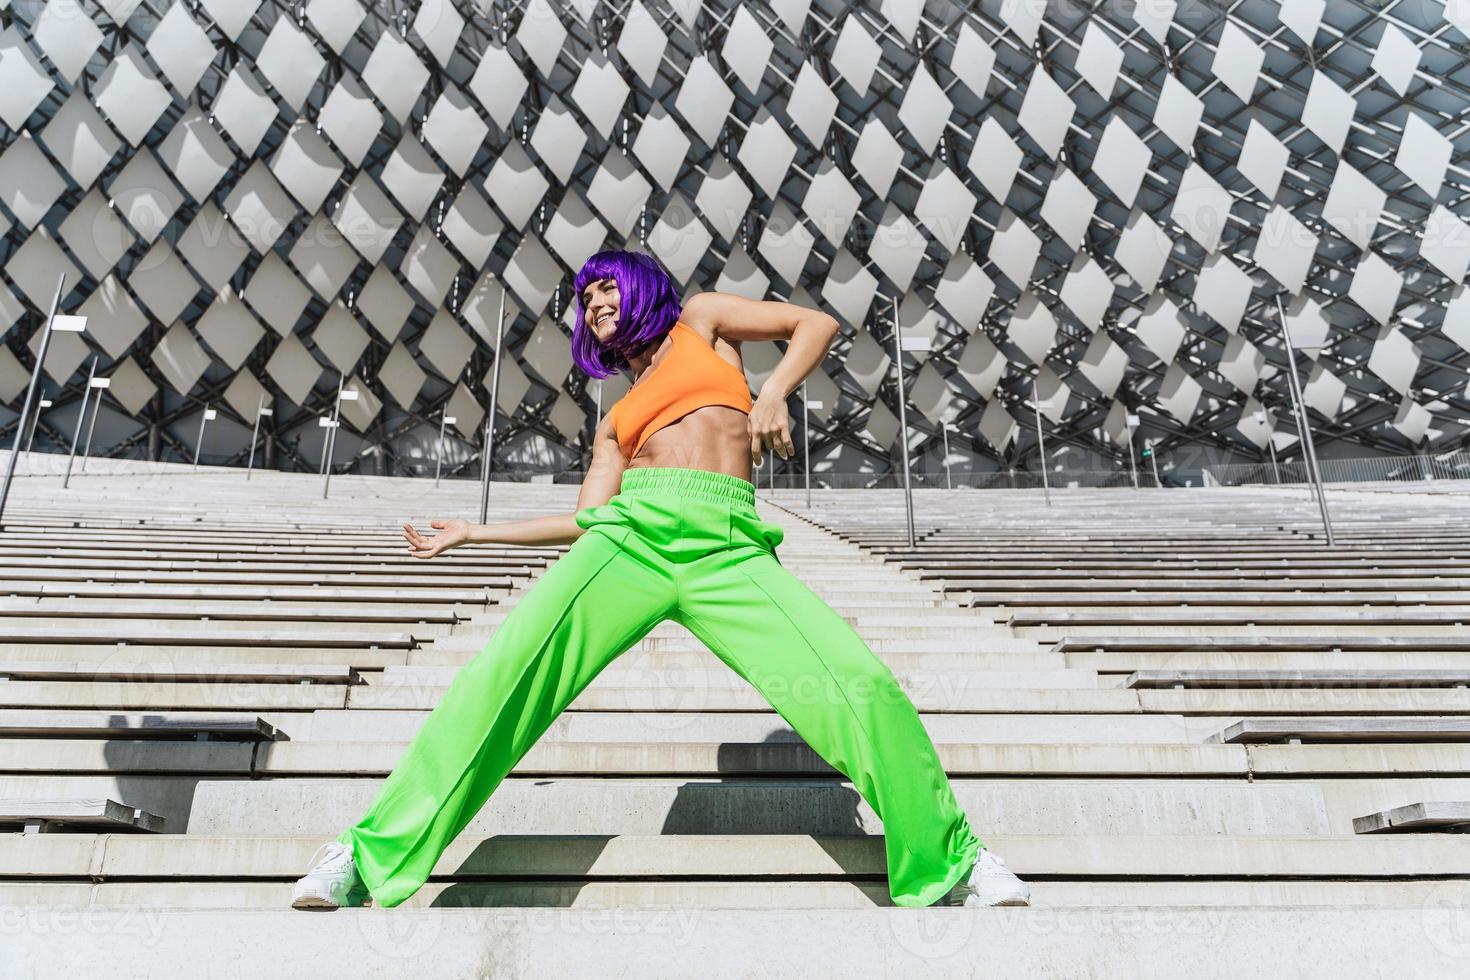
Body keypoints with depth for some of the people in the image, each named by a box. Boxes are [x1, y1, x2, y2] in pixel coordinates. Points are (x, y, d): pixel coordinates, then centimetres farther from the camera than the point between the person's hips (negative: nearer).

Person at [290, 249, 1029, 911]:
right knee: (505, 671, -20)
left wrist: (773, 392, 0)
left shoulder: (701, 321, 25)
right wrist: (474, 533, 26)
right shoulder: (616, 420, 29)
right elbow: (587, 519, 21)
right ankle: (373, 856, -11)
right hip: (631, 534, 3)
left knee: (862, 685, -17)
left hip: (728, 550, -2)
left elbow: (817, 324, 18)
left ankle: (949, 863, 2)